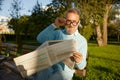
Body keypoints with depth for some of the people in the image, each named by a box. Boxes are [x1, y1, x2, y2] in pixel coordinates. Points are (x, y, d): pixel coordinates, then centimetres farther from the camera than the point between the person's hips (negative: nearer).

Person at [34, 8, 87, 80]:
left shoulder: (82, 40, 3)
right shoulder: (58, 33, 12)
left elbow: (81, 66, -1)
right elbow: (40, 39, -1)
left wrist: (79, 61, -26)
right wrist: (54, 25, -6)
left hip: (65, 71, -1)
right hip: (49, 66, 1)